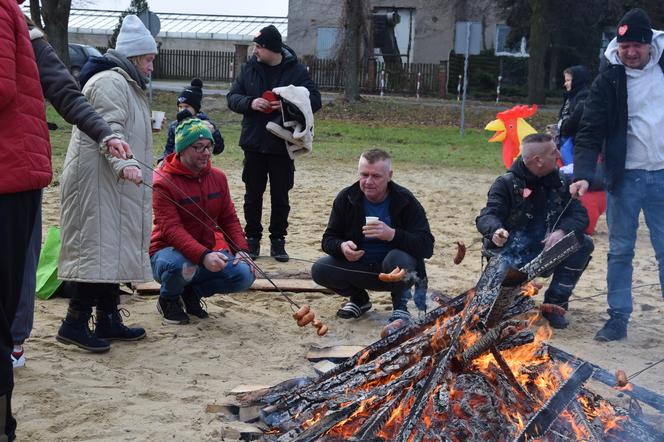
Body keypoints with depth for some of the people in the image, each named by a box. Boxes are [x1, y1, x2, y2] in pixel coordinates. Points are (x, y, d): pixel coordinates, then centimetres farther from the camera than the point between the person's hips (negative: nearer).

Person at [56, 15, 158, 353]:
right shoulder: (110, 82, -12)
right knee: (97, 247, -12)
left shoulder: (127, 84, 23)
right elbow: (109, 130, -25)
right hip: (97, 181, -11)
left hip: (115, 184, 11)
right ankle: (75, 322, -9)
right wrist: (124, 164, -38)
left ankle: (108, 320, 16)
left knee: (115, 249, 11)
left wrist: (131, 166, 35)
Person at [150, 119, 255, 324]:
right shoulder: (163, 182, -16)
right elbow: (171, 230, -25)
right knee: (182, 267, -41)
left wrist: (241, 250, -9)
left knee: (244, 274, -20)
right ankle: (168, 299, -3)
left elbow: (229, 218, 10)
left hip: (207, 252, 5)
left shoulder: (217, 177, 5)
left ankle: (193, 291, 7)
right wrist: (203, 256, -39)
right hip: (169, 251, -5)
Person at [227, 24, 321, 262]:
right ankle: (252, 238, 18)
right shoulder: (249, 69, 2)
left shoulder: (296, 71, -5)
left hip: (282, 146, -2)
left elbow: (315, 100, -6)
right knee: (253, 195, 8)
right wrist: (250, 102, -17)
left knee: (280, 197, 6)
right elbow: (232, 98, 4)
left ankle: (278, 241, 16)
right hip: (254, 144, 2)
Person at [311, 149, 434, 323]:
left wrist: (392, 234, -39)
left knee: (398, 258, -37)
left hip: (392, 270, -3)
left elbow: (426, 247, -22)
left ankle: (400, 305, -5)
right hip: (359, 267, 3)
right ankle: (359, 298, 10)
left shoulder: (406, 202, -14)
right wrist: (342, 247, -27)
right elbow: (329, 239, -2)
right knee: (320, 270, -21)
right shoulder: (346, 198, -5)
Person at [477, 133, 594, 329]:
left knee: (584, 244, -23)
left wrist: (562, 231, -26)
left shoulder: (562, 182, 5)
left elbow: (580, 215, -3)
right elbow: (487, 217, -16)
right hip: (512, 254, -4)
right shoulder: (506, 184, -6)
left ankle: (555, 305, -10)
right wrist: (495, 230, -42)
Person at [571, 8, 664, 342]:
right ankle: (618, 317, 15)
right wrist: (583, 174, -23)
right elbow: (590, 133, -9)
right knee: (620, 251, 7)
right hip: (625, 176, -1)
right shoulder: (608, 81, -5)